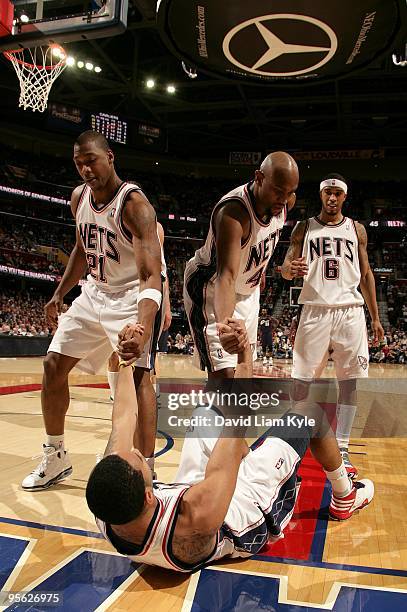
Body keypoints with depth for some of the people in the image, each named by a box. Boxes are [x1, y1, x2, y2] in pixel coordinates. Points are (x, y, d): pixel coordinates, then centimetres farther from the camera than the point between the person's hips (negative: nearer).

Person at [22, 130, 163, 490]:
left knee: (137, 374, -19)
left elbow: (152, 275, -35)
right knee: (54, 365, 6)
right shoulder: (79, 197, -1)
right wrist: (59, 294, 15)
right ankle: (56, 459, 21)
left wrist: (142, 326, -51)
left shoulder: (134, 203, -25)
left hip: (134, 295, -7)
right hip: (96, 292, 8)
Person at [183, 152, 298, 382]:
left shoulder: (286, 201, -11)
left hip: (248, 290, 8)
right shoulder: (234, 211, -35)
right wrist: (224, 323, -63)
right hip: (211, 289, -8)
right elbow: (226, 275, -48)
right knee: (223, 372, -15)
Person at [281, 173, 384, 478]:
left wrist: (375, 317, 10)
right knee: (302, 379, -1)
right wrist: (291, 269, -22)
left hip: (350, 311, 2)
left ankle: (342, 449, 13)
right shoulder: (304, 228, 7)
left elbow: (366, 273, 14)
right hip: (315, 310, -1)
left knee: (349, 381, 2)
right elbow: (286, 270, 4)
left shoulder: (356, 229, 12)